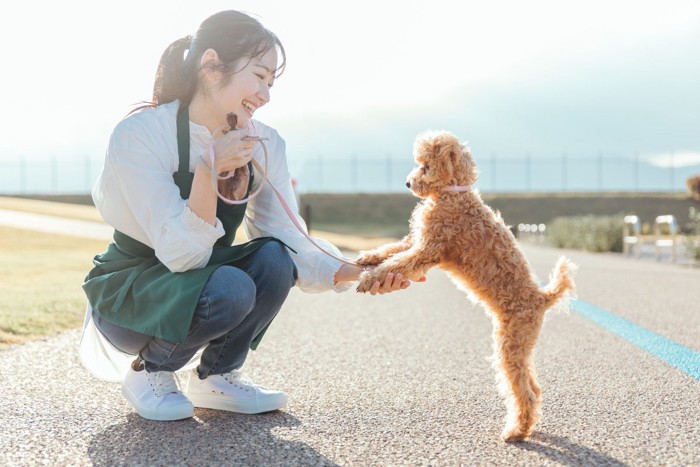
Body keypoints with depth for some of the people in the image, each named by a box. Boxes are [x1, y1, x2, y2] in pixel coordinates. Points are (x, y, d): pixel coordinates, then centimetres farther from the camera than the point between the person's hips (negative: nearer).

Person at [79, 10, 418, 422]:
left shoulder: (264, 145, -6)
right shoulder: (140, 135, -23)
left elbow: (290, 245, -11)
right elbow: (181, 254, -28)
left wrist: (353, 274, -27)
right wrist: (210, 170, -38)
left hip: (197, 284, 5)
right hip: (126, 296, -5)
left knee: (273, 259, -24)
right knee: (230, 288, -33)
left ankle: (214, 377, 0)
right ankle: (149, 371, -4)